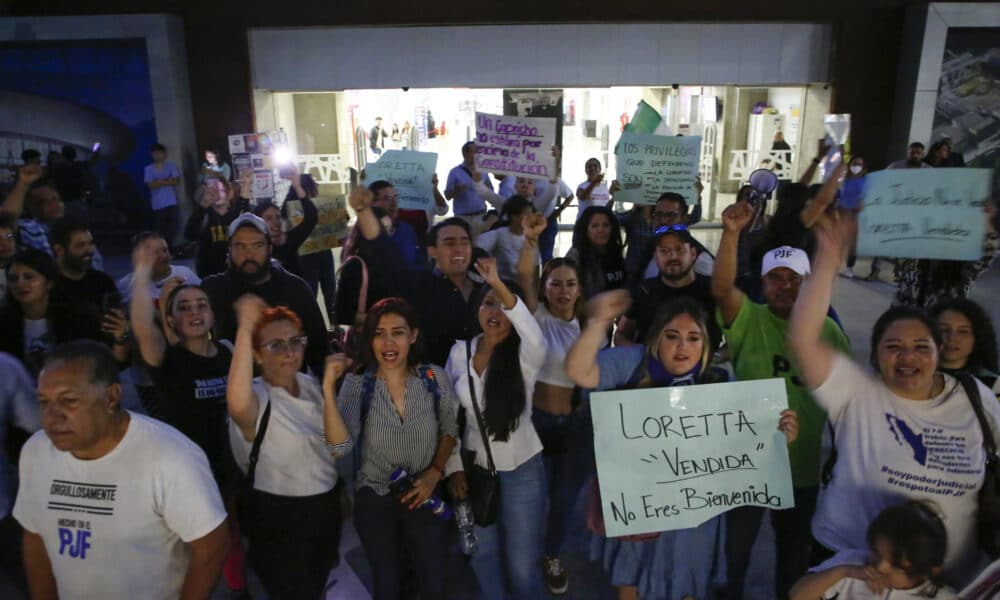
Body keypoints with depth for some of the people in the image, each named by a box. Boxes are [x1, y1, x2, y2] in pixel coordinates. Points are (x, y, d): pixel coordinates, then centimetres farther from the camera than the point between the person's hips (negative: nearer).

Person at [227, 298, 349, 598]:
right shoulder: (257, 397, -22)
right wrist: (245, 327, -46)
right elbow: (237, 405, -49)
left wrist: (327, 388, -21)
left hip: (325, 510, 6)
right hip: (278, 520, -6)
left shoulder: (310, 384, -3)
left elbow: (340, 446, -11)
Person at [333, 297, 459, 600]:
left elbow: (450, 429, 3)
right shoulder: (356, 384, -16)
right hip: (375, 501, 0)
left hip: (424, 496, 1)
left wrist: (435, 472, -8)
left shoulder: (434, 378, -12)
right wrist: (328, 388, -37)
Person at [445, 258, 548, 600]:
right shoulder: (459, 351, -3)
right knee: (482, 556, 21)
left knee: (522, 565, 6)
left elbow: (535, 337, -41)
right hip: (474, 467, 4)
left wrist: (500, 286, -51)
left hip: (521, 471, -3)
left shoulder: (524, 355, -15)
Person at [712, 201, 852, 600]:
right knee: (735, 544, 17)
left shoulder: (828, 331, 0)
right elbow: (721, 287, -27)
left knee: (795, 548, 22)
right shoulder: (750, 320, -7)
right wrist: (731, 233, -39)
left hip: (804, 465, 2)